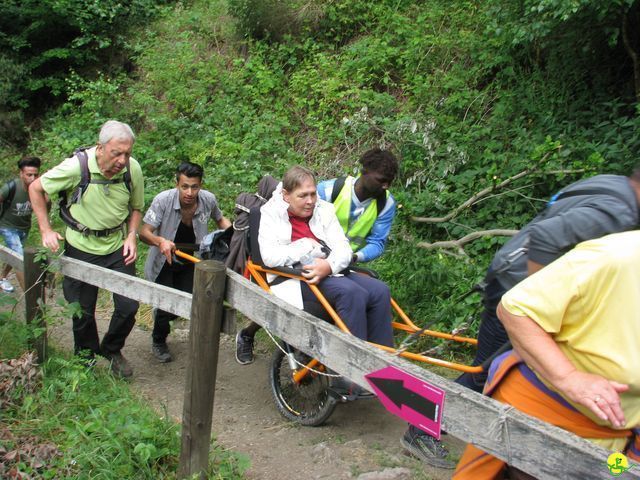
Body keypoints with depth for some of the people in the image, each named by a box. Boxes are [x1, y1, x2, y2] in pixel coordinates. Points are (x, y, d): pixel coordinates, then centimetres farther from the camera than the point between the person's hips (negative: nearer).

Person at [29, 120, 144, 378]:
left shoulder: (133, 169, -13)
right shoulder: (76, 166, -23)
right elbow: (36, 189, -6)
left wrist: (131, 236, -10)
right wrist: (46, 230, -8)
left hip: (118, 247, 2)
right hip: (81, 248, -2)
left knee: (128, 305, -1)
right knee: (82, 310, 7)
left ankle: (112, 349, 28)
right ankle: (85, 358, 34)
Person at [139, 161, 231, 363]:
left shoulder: (208, 199, -17)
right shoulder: (163, 200, -27)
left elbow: (220, 219, 6)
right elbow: (144, 232, -23)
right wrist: (161, 241, -44)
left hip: (190, 262, 3)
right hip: (163, 262, -3)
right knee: (166, 307, -8)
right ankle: (158, 342, 25)